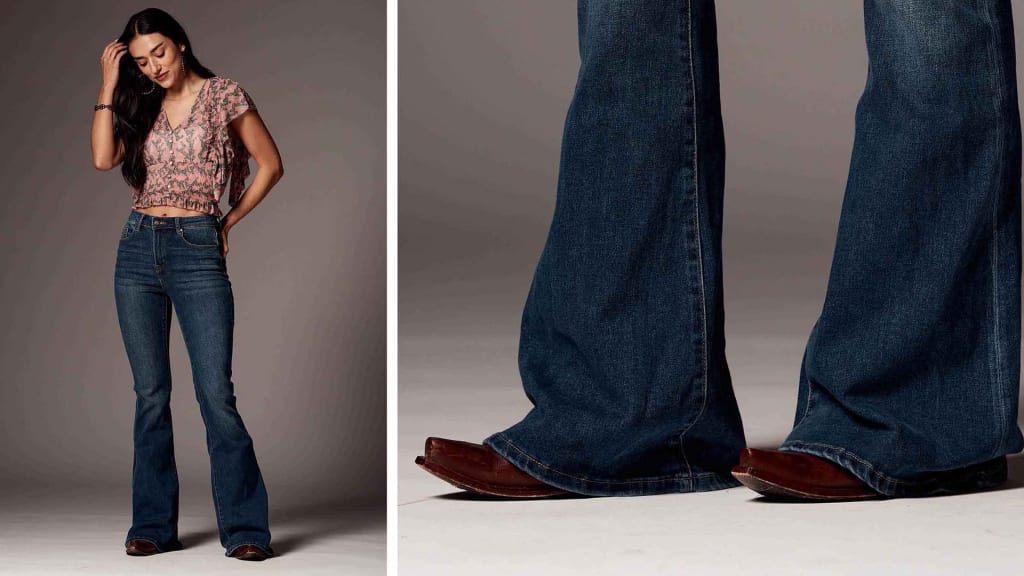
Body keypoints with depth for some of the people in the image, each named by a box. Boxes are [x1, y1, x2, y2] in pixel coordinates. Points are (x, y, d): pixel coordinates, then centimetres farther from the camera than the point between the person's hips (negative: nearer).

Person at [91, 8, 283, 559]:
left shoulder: (224, 96, 2)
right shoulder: (139, 106, 14)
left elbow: (270, 165, 7)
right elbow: (103, 158, -3)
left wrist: (229, 221, 6)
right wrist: (109, 84, 0)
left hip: (198, 250, -4)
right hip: (138, 250, 4)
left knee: (215, 393, -10)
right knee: (150, 393, 5)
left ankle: (245, 528, -7)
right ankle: (153, 525, 10)